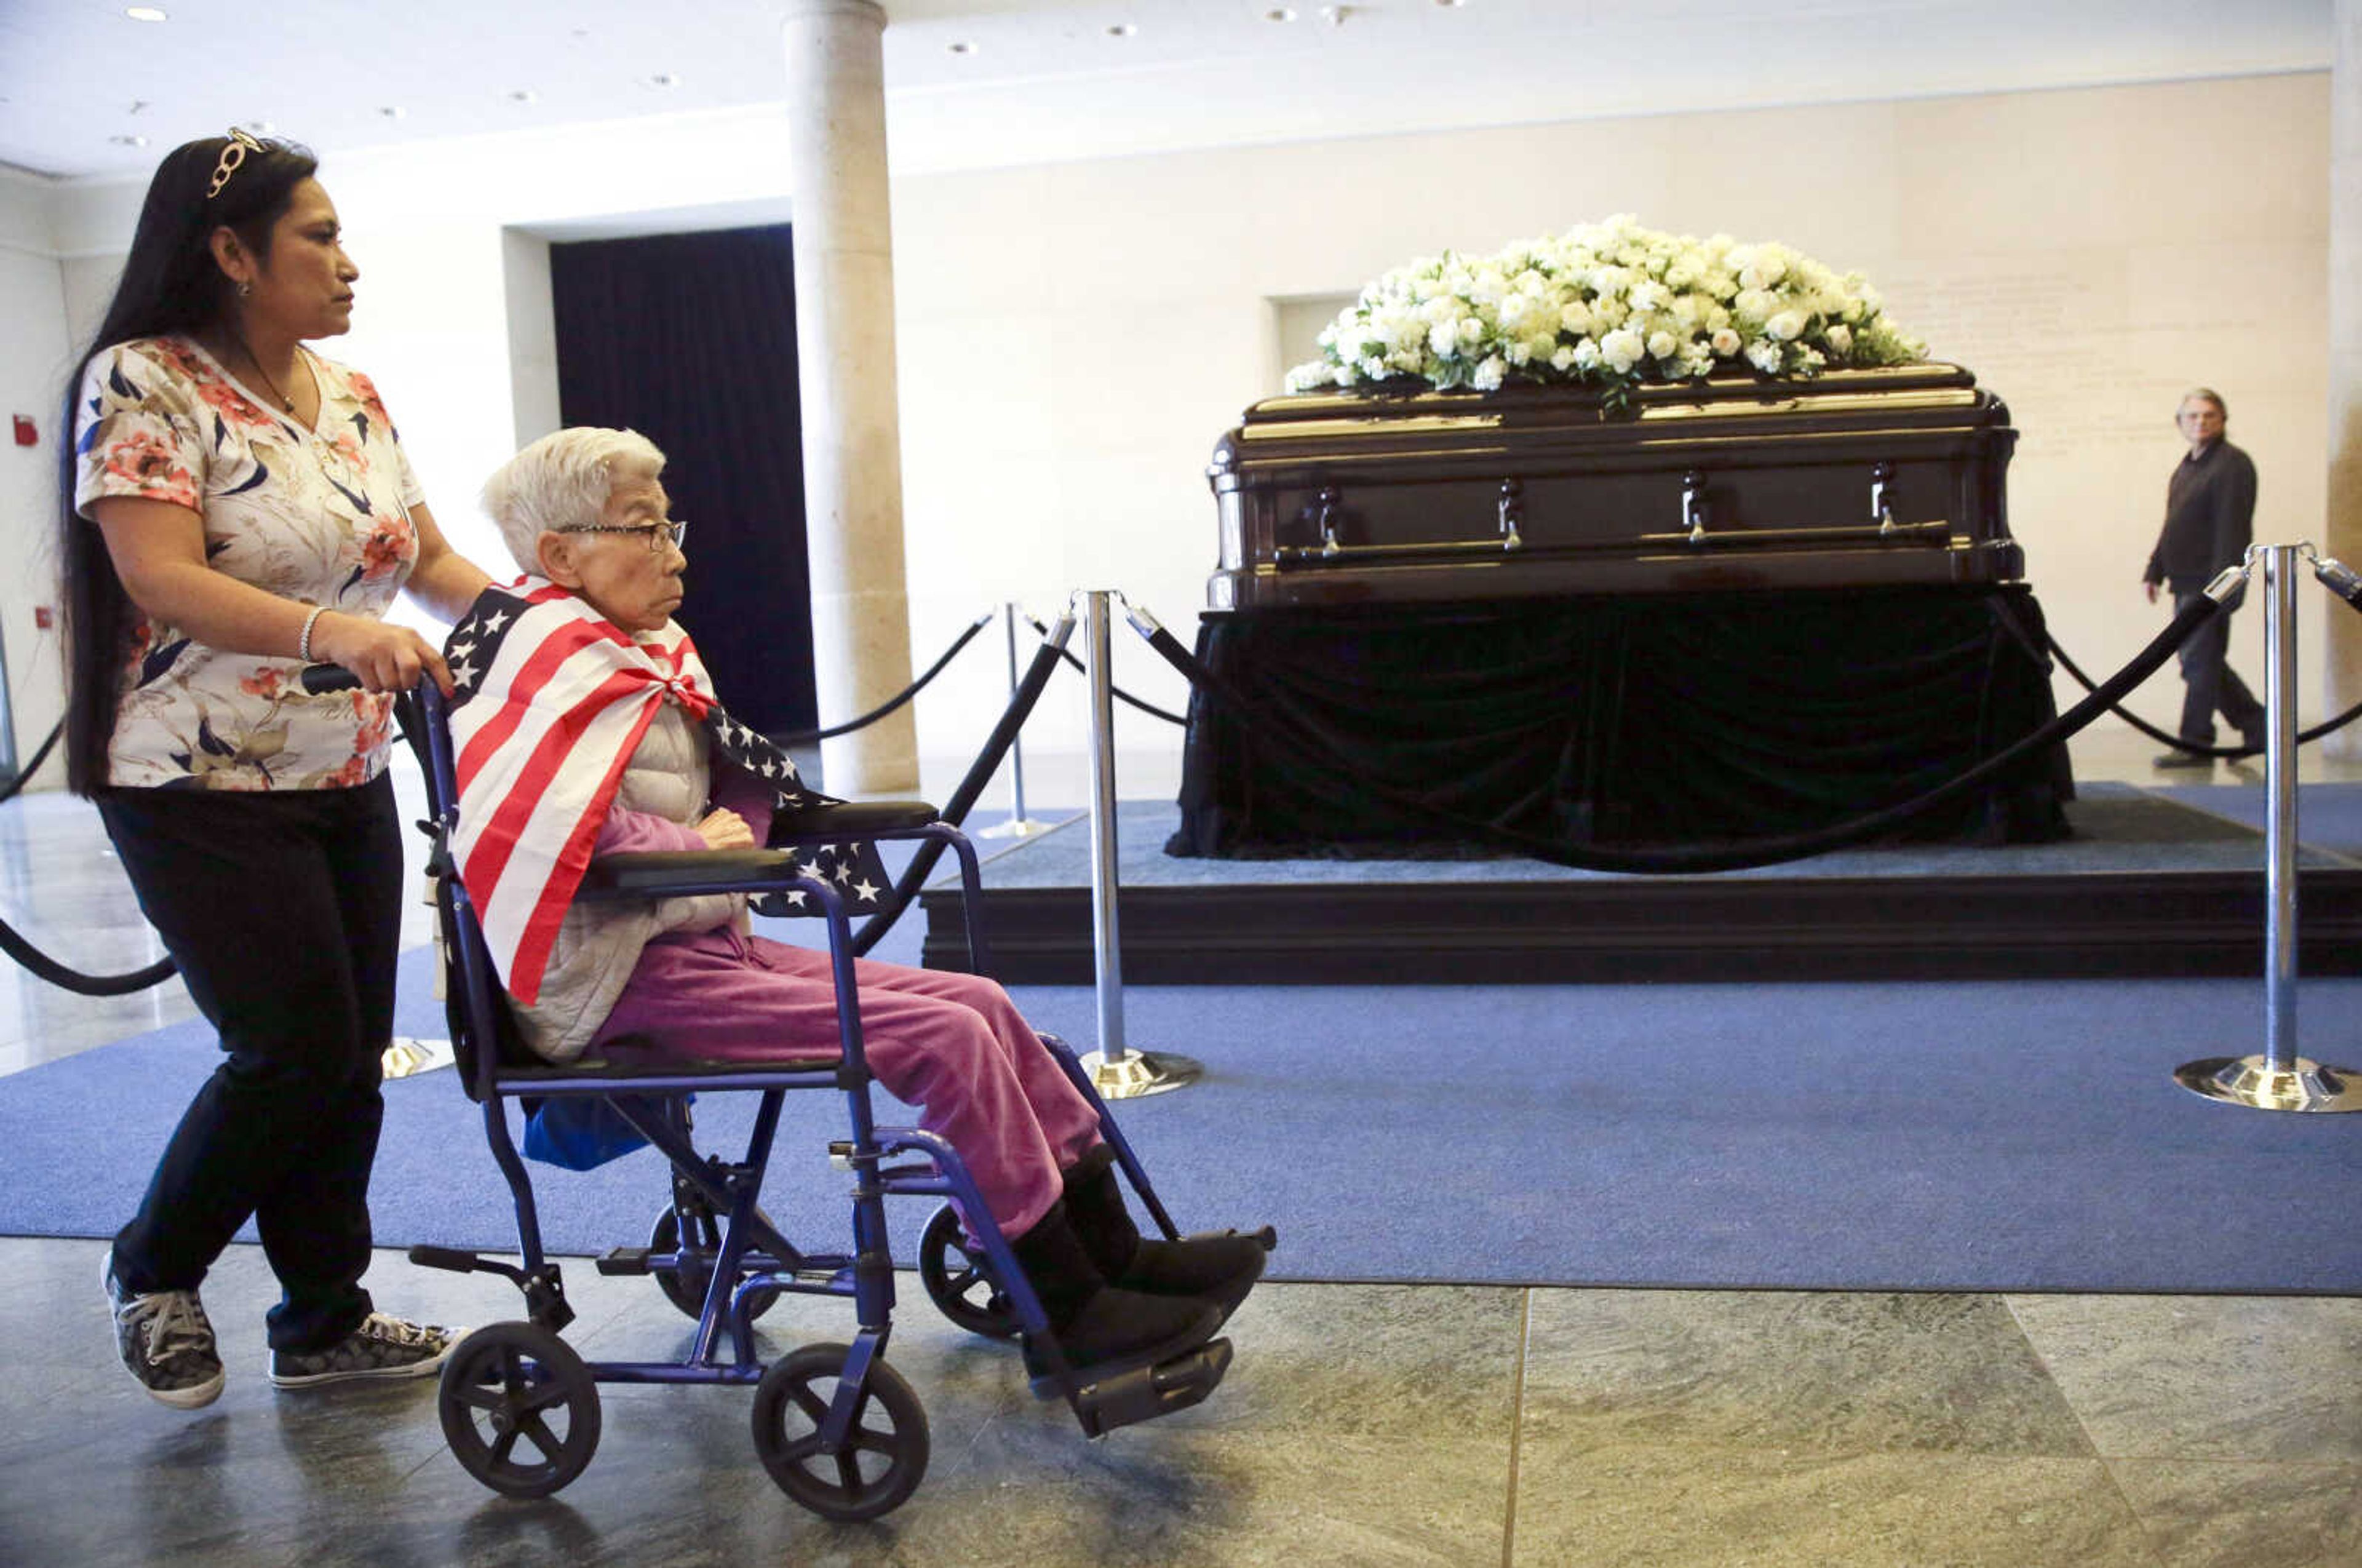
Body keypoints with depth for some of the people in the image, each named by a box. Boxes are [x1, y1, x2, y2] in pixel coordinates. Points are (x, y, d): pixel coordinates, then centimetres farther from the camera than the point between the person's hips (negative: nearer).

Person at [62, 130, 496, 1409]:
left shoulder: (350, 394, 10)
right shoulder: (143, 384, -12)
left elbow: (427, 556, 15)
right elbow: (161, 580, -23)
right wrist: (332, 631, -38)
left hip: (346, 783, 7)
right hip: (206, 796, -7)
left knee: (350, 1057, 8)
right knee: (296, 1050, -6)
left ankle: (324, 1322, 23)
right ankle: (152, 1274, 21)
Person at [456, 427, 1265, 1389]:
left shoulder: (641, 656, 17)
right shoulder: (563, 655, -12)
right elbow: (543, 819, -28)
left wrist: (720, 836, -1)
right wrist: (696, 843, -17)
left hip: (702, 943, 9)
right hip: (627, 985, -9)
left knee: (982, 1004, -1)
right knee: (944, 1040, -19)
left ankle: (1111, 1251, 2)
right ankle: (1069, 1320, -9)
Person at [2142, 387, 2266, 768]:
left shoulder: (2233, 464, -9)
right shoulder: (2186, 467, 18)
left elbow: (2233, 528, -17)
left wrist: (2221, 583, -23)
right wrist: (2155, 570, 19)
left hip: (2210, 583, -9)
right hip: (2186, 583, 9)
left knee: (2199, 662, -6)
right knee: (2204, 662, 15)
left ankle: (2196, 745, 0)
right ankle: (2257, 728, 26)